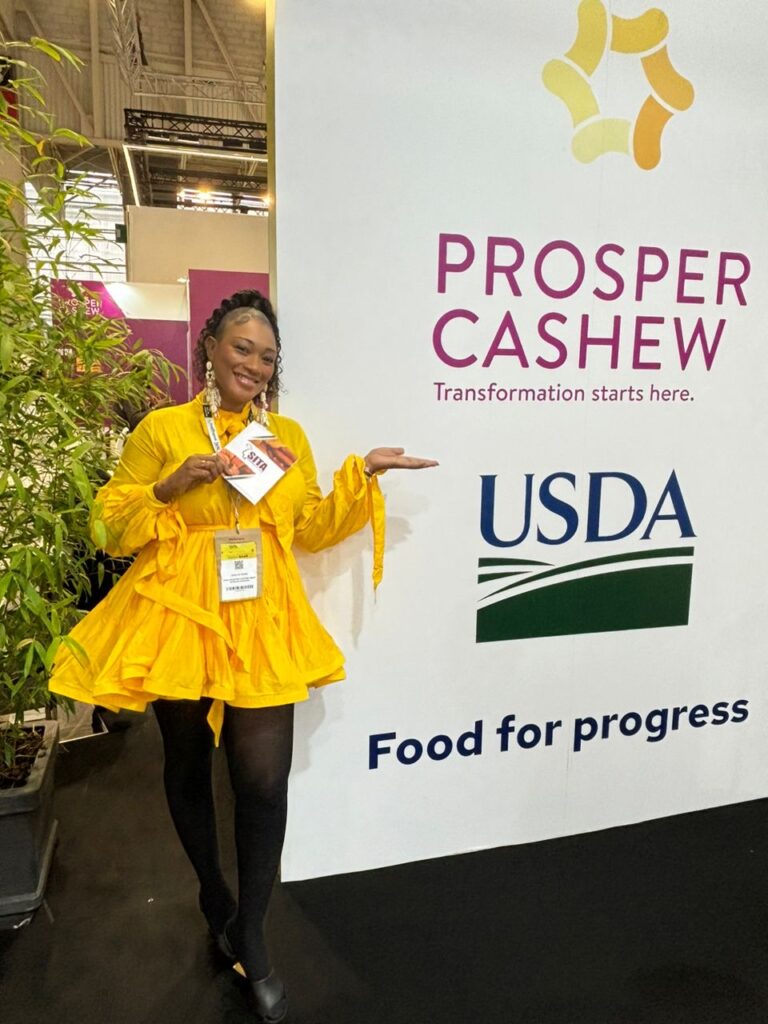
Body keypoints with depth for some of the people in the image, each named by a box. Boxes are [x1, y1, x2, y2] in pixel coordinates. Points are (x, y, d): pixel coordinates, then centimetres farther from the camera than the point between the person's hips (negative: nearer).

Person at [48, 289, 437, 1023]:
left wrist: (362, 476, 1)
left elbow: (311, 530, 9)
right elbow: (109, 530, -2)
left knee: (264, 779, -1)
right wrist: (170, 488, -18)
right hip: (178, 621, -1)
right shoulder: (161, 430, -2)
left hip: (264, 626, 2)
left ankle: (251, 938, 23)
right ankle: (214, 895, 45)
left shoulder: (289, 435, 8)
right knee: (189, 767, 16)